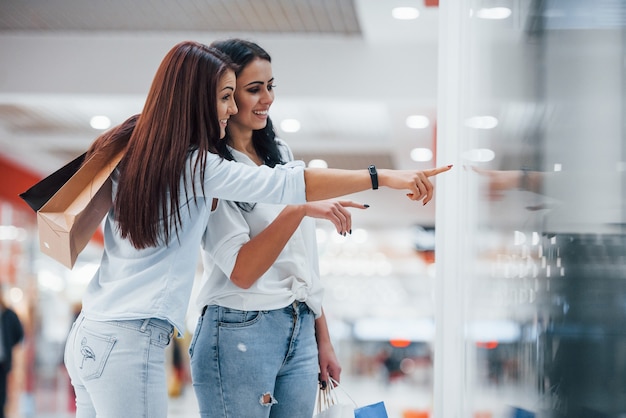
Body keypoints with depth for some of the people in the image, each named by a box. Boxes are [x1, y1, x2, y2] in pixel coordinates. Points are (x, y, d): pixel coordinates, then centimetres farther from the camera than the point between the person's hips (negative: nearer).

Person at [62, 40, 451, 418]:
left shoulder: (127, 149, 10)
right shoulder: (194, 166, -13)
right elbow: (288, 184, -16)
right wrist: (383, 176, -14)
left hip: (89, 336, 8)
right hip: (130, 344, -8)